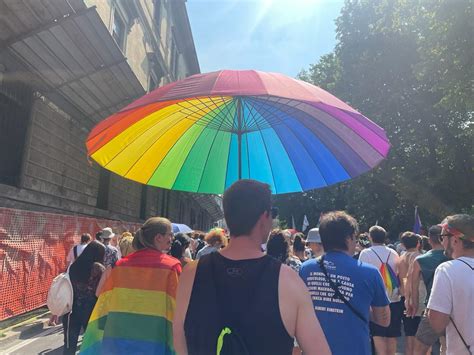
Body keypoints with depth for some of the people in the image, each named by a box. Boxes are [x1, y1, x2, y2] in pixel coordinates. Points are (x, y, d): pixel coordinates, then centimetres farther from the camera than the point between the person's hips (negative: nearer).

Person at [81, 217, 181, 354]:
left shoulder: (122, 264, 0)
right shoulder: (171, 266, -12)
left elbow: (105, 303, 5)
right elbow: (178, 310, -11)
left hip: (117, 337, 4)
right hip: (152, 342, -3)